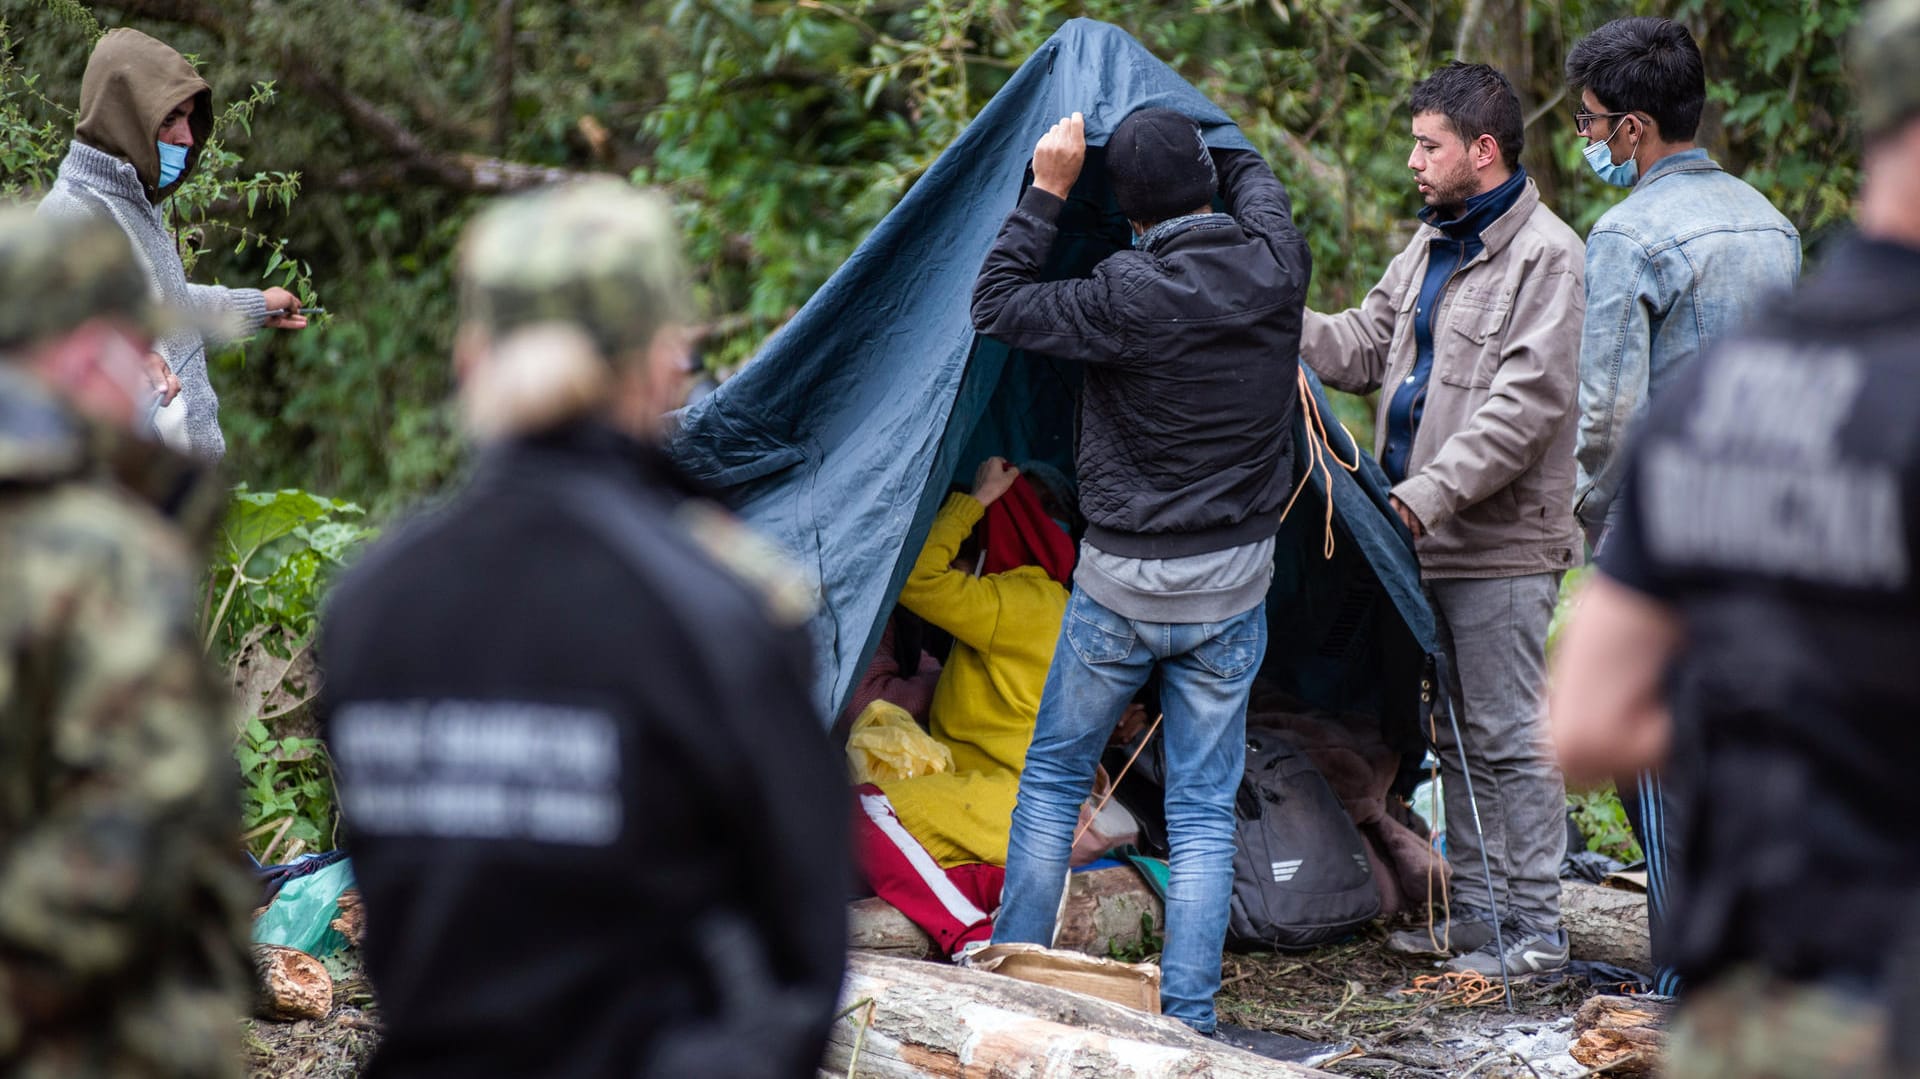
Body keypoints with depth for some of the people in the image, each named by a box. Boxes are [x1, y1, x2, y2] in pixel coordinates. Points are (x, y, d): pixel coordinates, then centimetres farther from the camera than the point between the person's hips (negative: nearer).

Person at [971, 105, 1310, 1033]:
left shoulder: (1129, 297, -20)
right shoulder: (1275, 267, -7)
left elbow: (997, 308, -8)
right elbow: (1254, 180, 17)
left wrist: (1046, 192, -7)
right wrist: (1187, 137, 28)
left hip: (1123, 582, -3)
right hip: (1234, 583, 3)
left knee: (1053, 779, 15)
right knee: (1204, 809, 7)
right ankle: (1187, 1017, 5)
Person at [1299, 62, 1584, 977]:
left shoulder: (1547, 257, -14)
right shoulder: (1430, 246, 16)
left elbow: (1525, 403, -20)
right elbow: (1365, 346, 18)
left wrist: (1432, 494, -23)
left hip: (1503, 545, -9)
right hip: (1428, 536, 9)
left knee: (1508, 737, -5)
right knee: (1454, 734, 15)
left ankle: (1533, 931, 1)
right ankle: (1474, 911, 25)